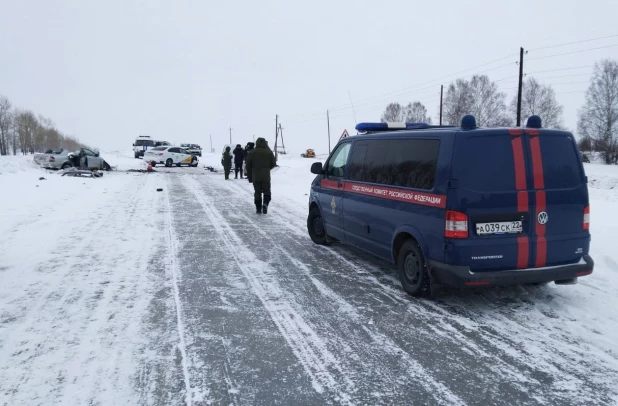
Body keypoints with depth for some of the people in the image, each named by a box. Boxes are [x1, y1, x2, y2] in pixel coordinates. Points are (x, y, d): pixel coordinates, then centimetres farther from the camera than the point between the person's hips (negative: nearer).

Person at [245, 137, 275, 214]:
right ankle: (265, 204, -14)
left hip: (255, 177, 0)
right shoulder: (269, 152, 0)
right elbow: (273, 164, 6)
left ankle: (258, 208, 7)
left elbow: (248, 165, 0)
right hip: (266, 176, 0)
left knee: (257, 193, 8)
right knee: (267, 192, 10)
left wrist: (250, 175, 10)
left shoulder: (252, 153, -1)